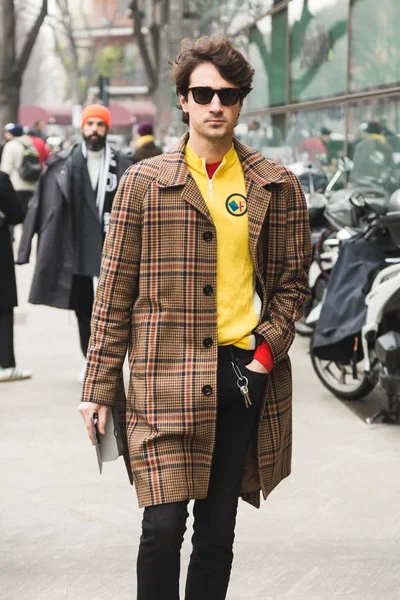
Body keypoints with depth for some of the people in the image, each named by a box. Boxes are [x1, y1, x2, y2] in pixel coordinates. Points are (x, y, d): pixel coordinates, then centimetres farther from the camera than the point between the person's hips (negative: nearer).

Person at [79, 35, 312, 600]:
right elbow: (115, 289, 3)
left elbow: (293, 279, 13)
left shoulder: (277, 187, 6)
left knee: (217, 532, 10)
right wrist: (99, 385, 1)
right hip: (165, 376, -2)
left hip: (244, 372, 2)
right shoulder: (144, 181, 2)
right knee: (164, 524, -8)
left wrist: (269, 346, -3)